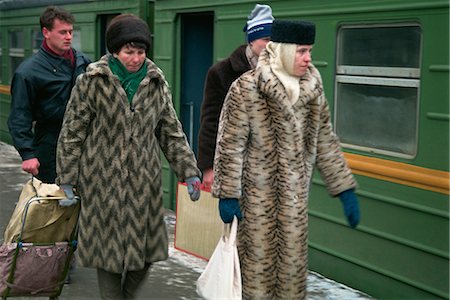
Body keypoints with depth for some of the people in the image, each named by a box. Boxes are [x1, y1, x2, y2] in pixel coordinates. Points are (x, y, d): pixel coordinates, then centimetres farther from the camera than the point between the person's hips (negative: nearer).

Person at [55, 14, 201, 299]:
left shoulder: (157, 83, 4)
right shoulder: (92, 81, -5)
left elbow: (171, 132, 9)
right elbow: (72, 133, -2)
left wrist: (190, 171, 0)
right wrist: (67, 181, -4)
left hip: (145, 182, 3)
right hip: (104, 183, -3)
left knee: (146, 251, 8)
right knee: (109, 251, 4)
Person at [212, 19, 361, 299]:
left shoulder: (313, 89, 4)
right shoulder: (246, 88, -11)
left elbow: (325, 142, 10)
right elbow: (230, 145, -10)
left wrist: (346, 190, 8)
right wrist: (227, 195, -12)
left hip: (296, 196, 4)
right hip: (257, 193, -4)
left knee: (294, 261, 10)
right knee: (259, 260, 4)